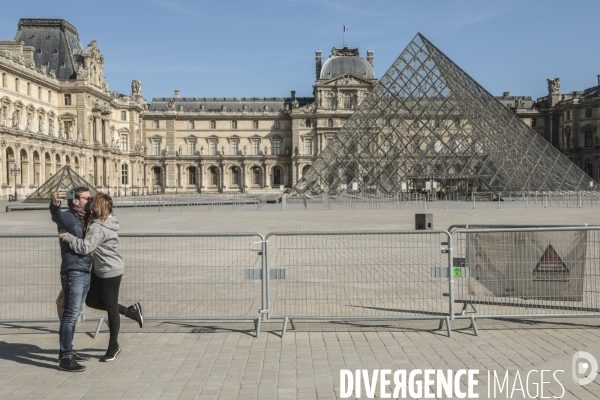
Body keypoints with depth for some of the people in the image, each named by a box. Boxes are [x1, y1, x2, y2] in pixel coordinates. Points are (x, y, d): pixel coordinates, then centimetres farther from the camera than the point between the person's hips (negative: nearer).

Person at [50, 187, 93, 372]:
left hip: (85, 273, 9)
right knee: (70, 315, -9)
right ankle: (65, 358, -7)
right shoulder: (68, 217, -8)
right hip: (73, 273, -9)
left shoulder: (84, 220, 16)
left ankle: (67, 351, 25)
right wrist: (55, 203, -56)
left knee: (74, 314, 15)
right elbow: (56, 215, -33)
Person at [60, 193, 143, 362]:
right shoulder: (107, 221, 3)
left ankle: (113, 346, 20)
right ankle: (130, 311, 24)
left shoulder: (98, 228, -25)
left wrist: (67, 236, -22)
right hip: (100, 269, 10)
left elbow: (85, 247, -34)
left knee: (111, 307, 4)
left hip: (111, 271, -10)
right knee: (92, 301, 15)